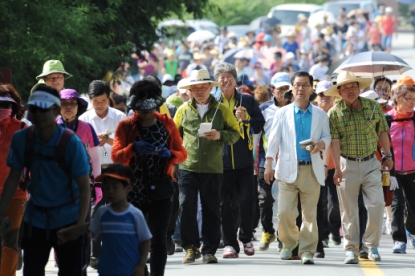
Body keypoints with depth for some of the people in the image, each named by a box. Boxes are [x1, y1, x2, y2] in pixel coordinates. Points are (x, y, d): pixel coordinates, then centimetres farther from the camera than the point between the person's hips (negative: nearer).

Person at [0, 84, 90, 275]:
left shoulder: (71, 143, -19)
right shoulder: (21, 139, -9)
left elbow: (84, 186, -20)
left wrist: (81, 223, -33)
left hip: (67, 220, -3)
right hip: (36, 218, 3)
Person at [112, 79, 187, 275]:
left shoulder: (167, 124, 5)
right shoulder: (126, 126, 1)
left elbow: (182, 154, 5)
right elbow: (116, 156, -9)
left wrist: (169, 154, -18)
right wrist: (134, 148, -27)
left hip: (160, 192, 0)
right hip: (133, 192, 0)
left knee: (158, 240, -4)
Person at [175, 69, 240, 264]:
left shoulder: (221, 110, 5)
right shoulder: (184, 110, 8)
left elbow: (235, 133, 6)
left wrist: (220, 135, -13)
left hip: (213, 169, 0)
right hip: (187, 167, 0)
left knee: (211, 211, 4)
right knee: (186, 206, -9)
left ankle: (209, 251, 11)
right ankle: (191, 247, 3)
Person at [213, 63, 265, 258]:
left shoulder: (248, 101, 7)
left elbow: (259, 126, 4)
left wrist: (245, 119, -12)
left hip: (244, 161, 0)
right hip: (222, 160, 1)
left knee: (247, 200, -4)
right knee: (226, 203, -1)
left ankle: (246, 237, 17)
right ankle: (230, 243, 5)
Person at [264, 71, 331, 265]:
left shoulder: (320, 115, 9)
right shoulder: (282, 113, 7)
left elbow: (327, 137, 10)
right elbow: (274, 140, 5)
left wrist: (321, 144, -14)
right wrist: (269, 165, -1)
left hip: (311, 170, 0)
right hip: (288, 169, 0)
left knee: (310, 213, -1)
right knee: (285, 212, -6)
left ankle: (307, 251, 5)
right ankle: (288, 243, 17)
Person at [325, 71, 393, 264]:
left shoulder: (373, 107, 2)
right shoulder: (334, 113, -6)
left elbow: (382, 131, 11)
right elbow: (334, 141, -12)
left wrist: (387, 155, 9)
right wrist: (337, 168, -18)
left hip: (370, 163, 2)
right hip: (347, 165, -2)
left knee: (377, 204, -8)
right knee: (349, 210, 3)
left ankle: (370, 246, 7)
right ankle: (351, 249, 11)